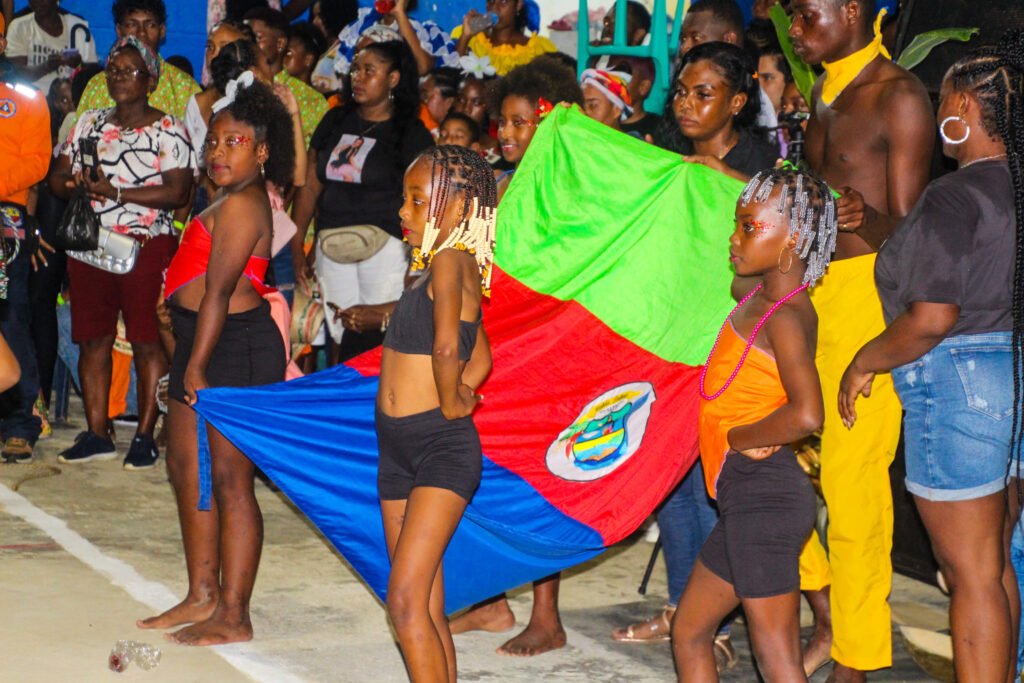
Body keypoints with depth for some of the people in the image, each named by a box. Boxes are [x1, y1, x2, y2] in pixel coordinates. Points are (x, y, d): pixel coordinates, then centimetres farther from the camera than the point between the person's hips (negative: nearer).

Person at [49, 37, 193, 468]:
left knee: (147, 342, -3)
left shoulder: (168, 130, -3)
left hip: (147, 248, -5)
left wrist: (117, 193, -18)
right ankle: (97, 434, 12)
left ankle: (145, 436, 4)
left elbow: (176, 193, -13)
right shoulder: (88, 124, 14)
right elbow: (57, 179, 14)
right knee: (92, 340, 6)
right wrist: (75, 181, -10)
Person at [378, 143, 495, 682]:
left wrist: (451, 406, -15)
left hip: (441, 447, -10)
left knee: (407, 602, -14)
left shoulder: (450, 260, -13)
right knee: (427, 609, 11)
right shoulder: (439, 265, 15)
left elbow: (447, 347, -29)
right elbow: (481, 357, 26)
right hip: (398, 447, 10)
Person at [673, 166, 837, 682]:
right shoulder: (759, 296, 11)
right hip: (748, 497, 10)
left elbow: (806, 414, -32)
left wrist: (735, 437, -19)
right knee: (689, 630, 18)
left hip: (763, 494, -10)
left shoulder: (785, 317, -17)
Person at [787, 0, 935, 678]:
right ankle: (827, 617, 17)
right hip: (806, 291, 9)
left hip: (867, 292, -9)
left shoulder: (900, 95, -8)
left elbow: (908, 227, -13)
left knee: (852, 477, -7)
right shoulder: (826, 96, 17)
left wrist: (865, 221, -31)